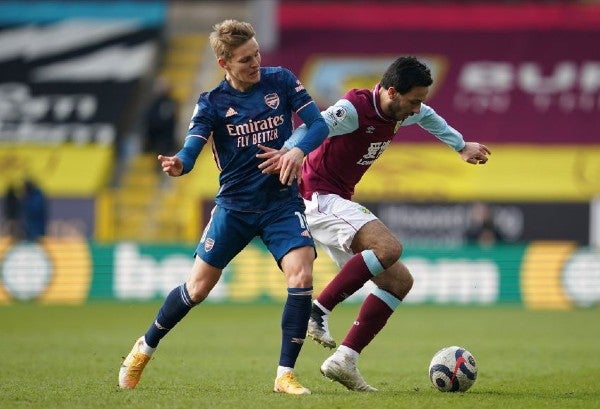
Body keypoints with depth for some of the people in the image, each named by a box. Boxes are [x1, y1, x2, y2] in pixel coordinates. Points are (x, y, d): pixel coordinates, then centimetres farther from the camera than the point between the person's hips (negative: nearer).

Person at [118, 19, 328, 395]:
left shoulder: (281, 81, -4)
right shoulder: (213, 103, -7)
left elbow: (319, 124, -4)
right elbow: (191, 149, -18)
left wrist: (299, 150, -25)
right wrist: (178, 165, -42)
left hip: (282, 202, 0)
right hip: (234, 205, 0)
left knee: (302, 276, -20)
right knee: (199, 286, 3)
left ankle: (285, 375, -10)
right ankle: (145, 349, 27)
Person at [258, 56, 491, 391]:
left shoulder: (399, 112, 6)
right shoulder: (354, 109, -21)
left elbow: (428, 117, 31)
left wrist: (462, 146, 40)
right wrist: (291, 151, -61)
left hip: (340, 203, 10)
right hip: (318, 196, -10)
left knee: (400, 281, 4)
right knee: (389, 247, -31)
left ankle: (345, 360, -1)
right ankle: (319, 311, -23)